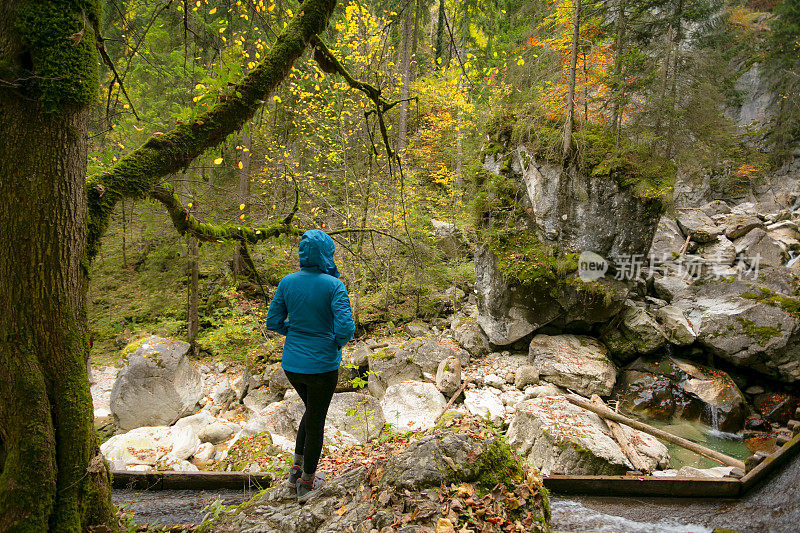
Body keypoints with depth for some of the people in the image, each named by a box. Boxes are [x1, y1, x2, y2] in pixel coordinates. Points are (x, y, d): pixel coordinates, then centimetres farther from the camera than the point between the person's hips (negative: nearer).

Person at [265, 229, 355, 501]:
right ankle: (306, 483, 33)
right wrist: (337, 342, -1)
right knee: (315, 421, 16)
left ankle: (297, 469, 37)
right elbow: (346, 329, -22)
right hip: (322, 366, -5)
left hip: (292, 364, 5)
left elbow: (273, 322, 1)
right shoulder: (334, 285, -18)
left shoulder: (287, 282, -5)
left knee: (312, 411, 30)